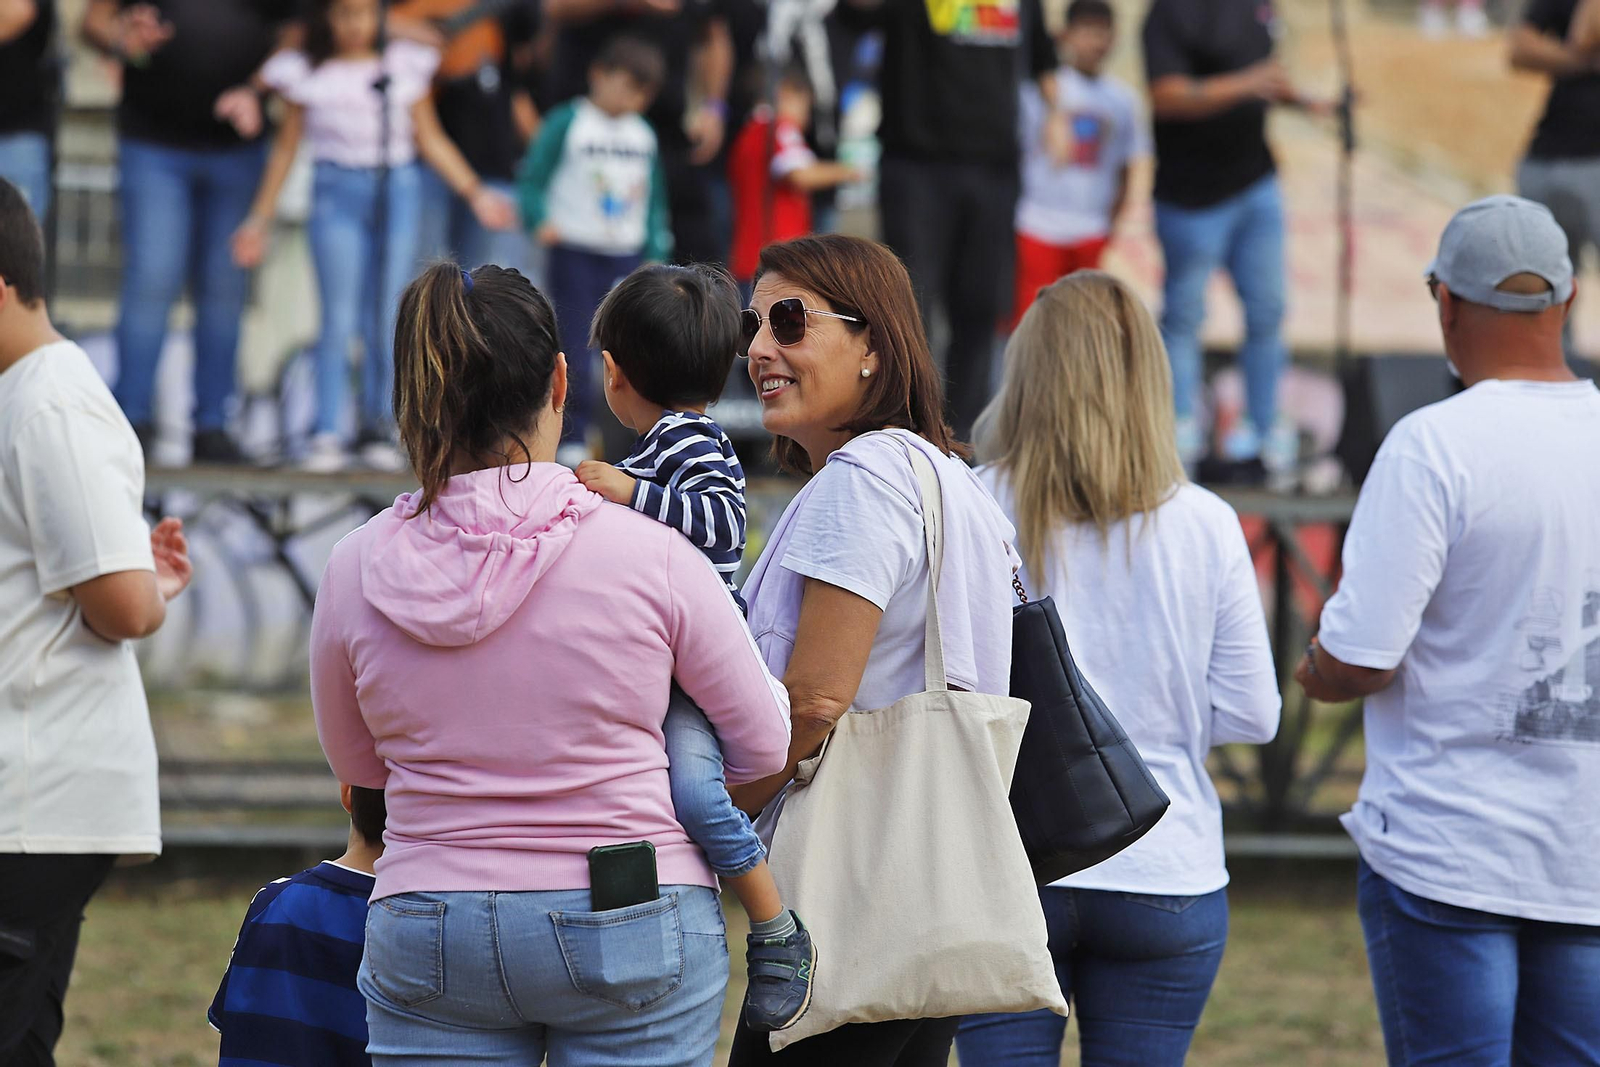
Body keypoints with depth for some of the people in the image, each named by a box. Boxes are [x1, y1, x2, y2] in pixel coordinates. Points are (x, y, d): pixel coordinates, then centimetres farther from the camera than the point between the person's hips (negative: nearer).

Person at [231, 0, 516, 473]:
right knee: (339, 318, -7)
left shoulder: (405, 66, 7)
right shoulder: (306, 74, 4)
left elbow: (431, 139, 14)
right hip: (338, 193, -2)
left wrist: (476, 193, 10)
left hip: (398, 190, 2)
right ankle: (327, 435, -3)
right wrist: (259, 219, 11)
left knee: (385, 320, 2)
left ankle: (378, 429, 11)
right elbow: (286, 149, 11)